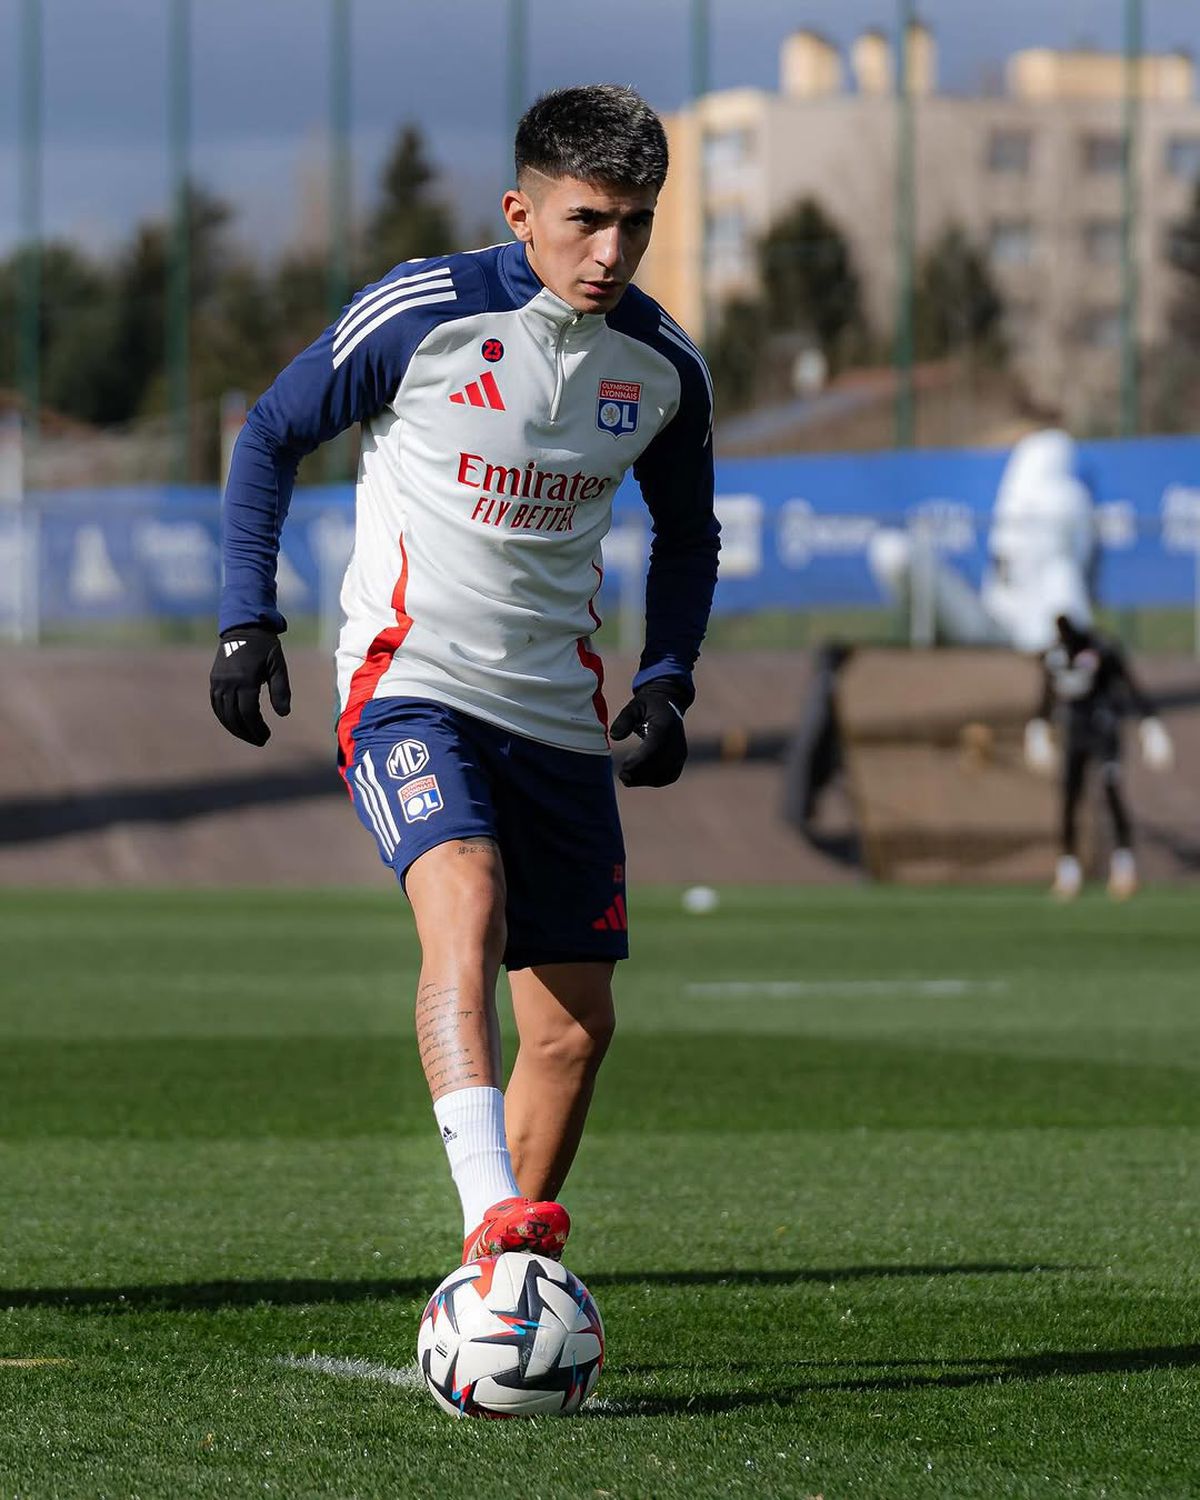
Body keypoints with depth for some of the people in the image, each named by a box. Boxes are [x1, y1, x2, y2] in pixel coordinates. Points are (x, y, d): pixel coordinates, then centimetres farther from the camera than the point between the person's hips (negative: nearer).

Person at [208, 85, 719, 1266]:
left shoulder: (664, 367, 2)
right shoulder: (417, 315, -12)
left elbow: (686, 533, 19)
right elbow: (271, 435, 2)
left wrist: (667, 678, 4)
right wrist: (247, 615, -6)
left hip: (557, 713, 6)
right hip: (409, 682, -5)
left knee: (576, 1024, 5)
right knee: (464, 903, -33)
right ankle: (492, 1218, -44)